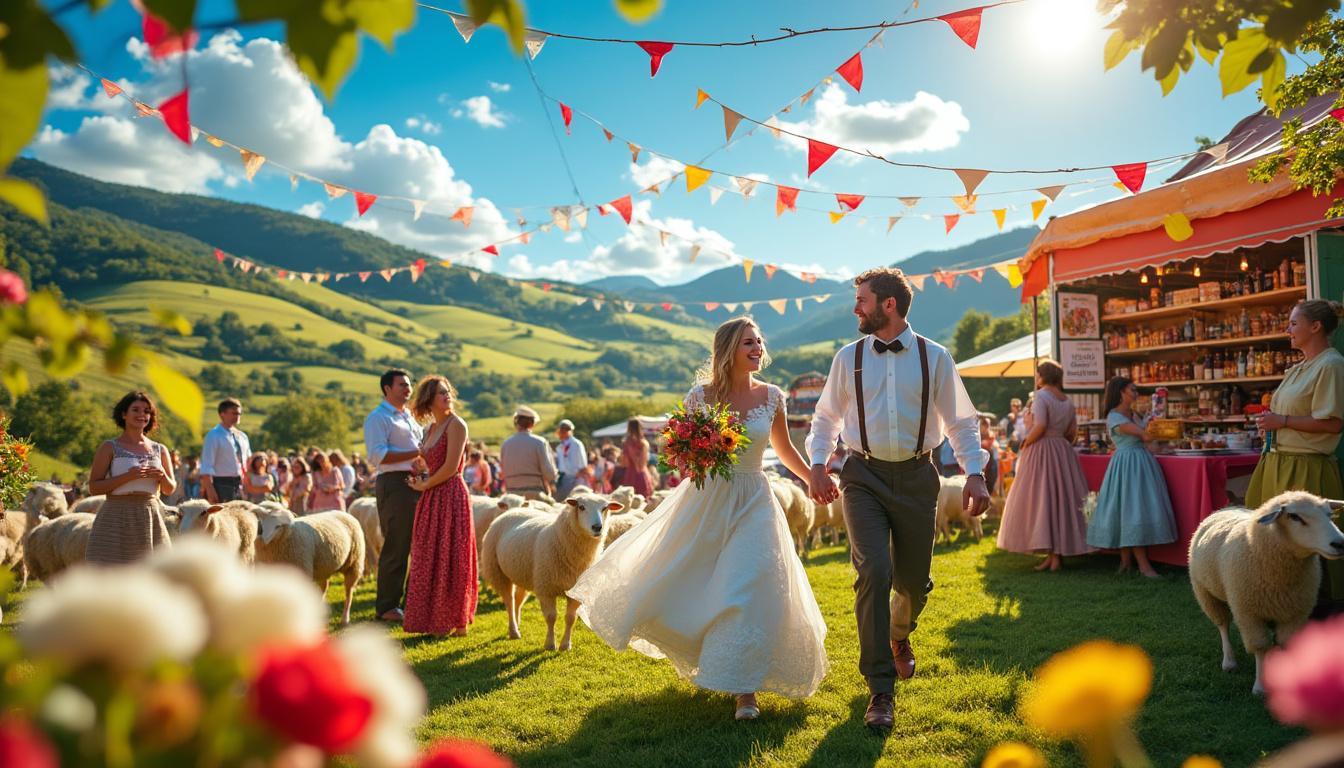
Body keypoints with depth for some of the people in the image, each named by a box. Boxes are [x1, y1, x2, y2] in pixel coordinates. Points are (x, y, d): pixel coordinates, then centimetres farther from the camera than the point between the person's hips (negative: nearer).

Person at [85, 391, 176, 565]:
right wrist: (127, 476, -17)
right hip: (117, 517, -3)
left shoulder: (160, 450, 11)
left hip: (150, 518, 4)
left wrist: (163, 476, -7)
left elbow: (170, 490, 15)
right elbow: (93, 487, -5)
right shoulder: (109, 447, 1)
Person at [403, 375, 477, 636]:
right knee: (430, 560, 11)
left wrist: (425, 485, -5)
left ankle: (457, 623, 7)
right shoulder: (432, 428, 15)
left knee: (450, 559, -3)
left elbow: (451, 467, -15)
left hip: (451, 497, -8)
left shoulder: (456, 425, -9)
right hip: (433, 499, 8)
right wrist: (423, 482, 2)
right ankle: (434, 619, 21)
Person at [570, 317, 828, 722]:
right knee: (674, 582, 11)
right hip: (705, 500, 0)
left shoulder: (771, 396, -2)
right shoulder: (701, 395, -8)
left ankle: (743, 687, 7)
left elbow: (784, 449, 13)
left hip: (753, 504, 0)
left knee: (751, 592, -8)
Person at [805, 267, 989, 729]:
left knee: (914, 580, 10)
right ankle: (880, 691, -3)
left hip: (916, 477, 1)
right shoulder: (848, 358, 3)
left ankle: (899, 636, 48)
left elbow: (960, 420, 4)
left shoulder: (934, 357, 0)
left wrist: (974, 474, -6)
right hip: (864, 477, 0)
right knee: (874, 573, -14)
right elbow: (826, 417, 11)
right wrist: (817, 465, -2)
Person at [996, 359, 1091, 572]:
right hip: (1063, 452, 7)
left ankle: (1052, 554, -6)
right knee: (1061, 499, 10)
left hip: (1041, 451, -7)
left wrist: (1025, 444, -7)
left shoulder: (1041, 396, -10)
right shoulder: (1068, 401, 12)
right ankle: (1059, 551, 13)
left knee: (1042, 500, -4)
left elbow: (1040, 427, -19)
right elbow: (1072, 432, 11)